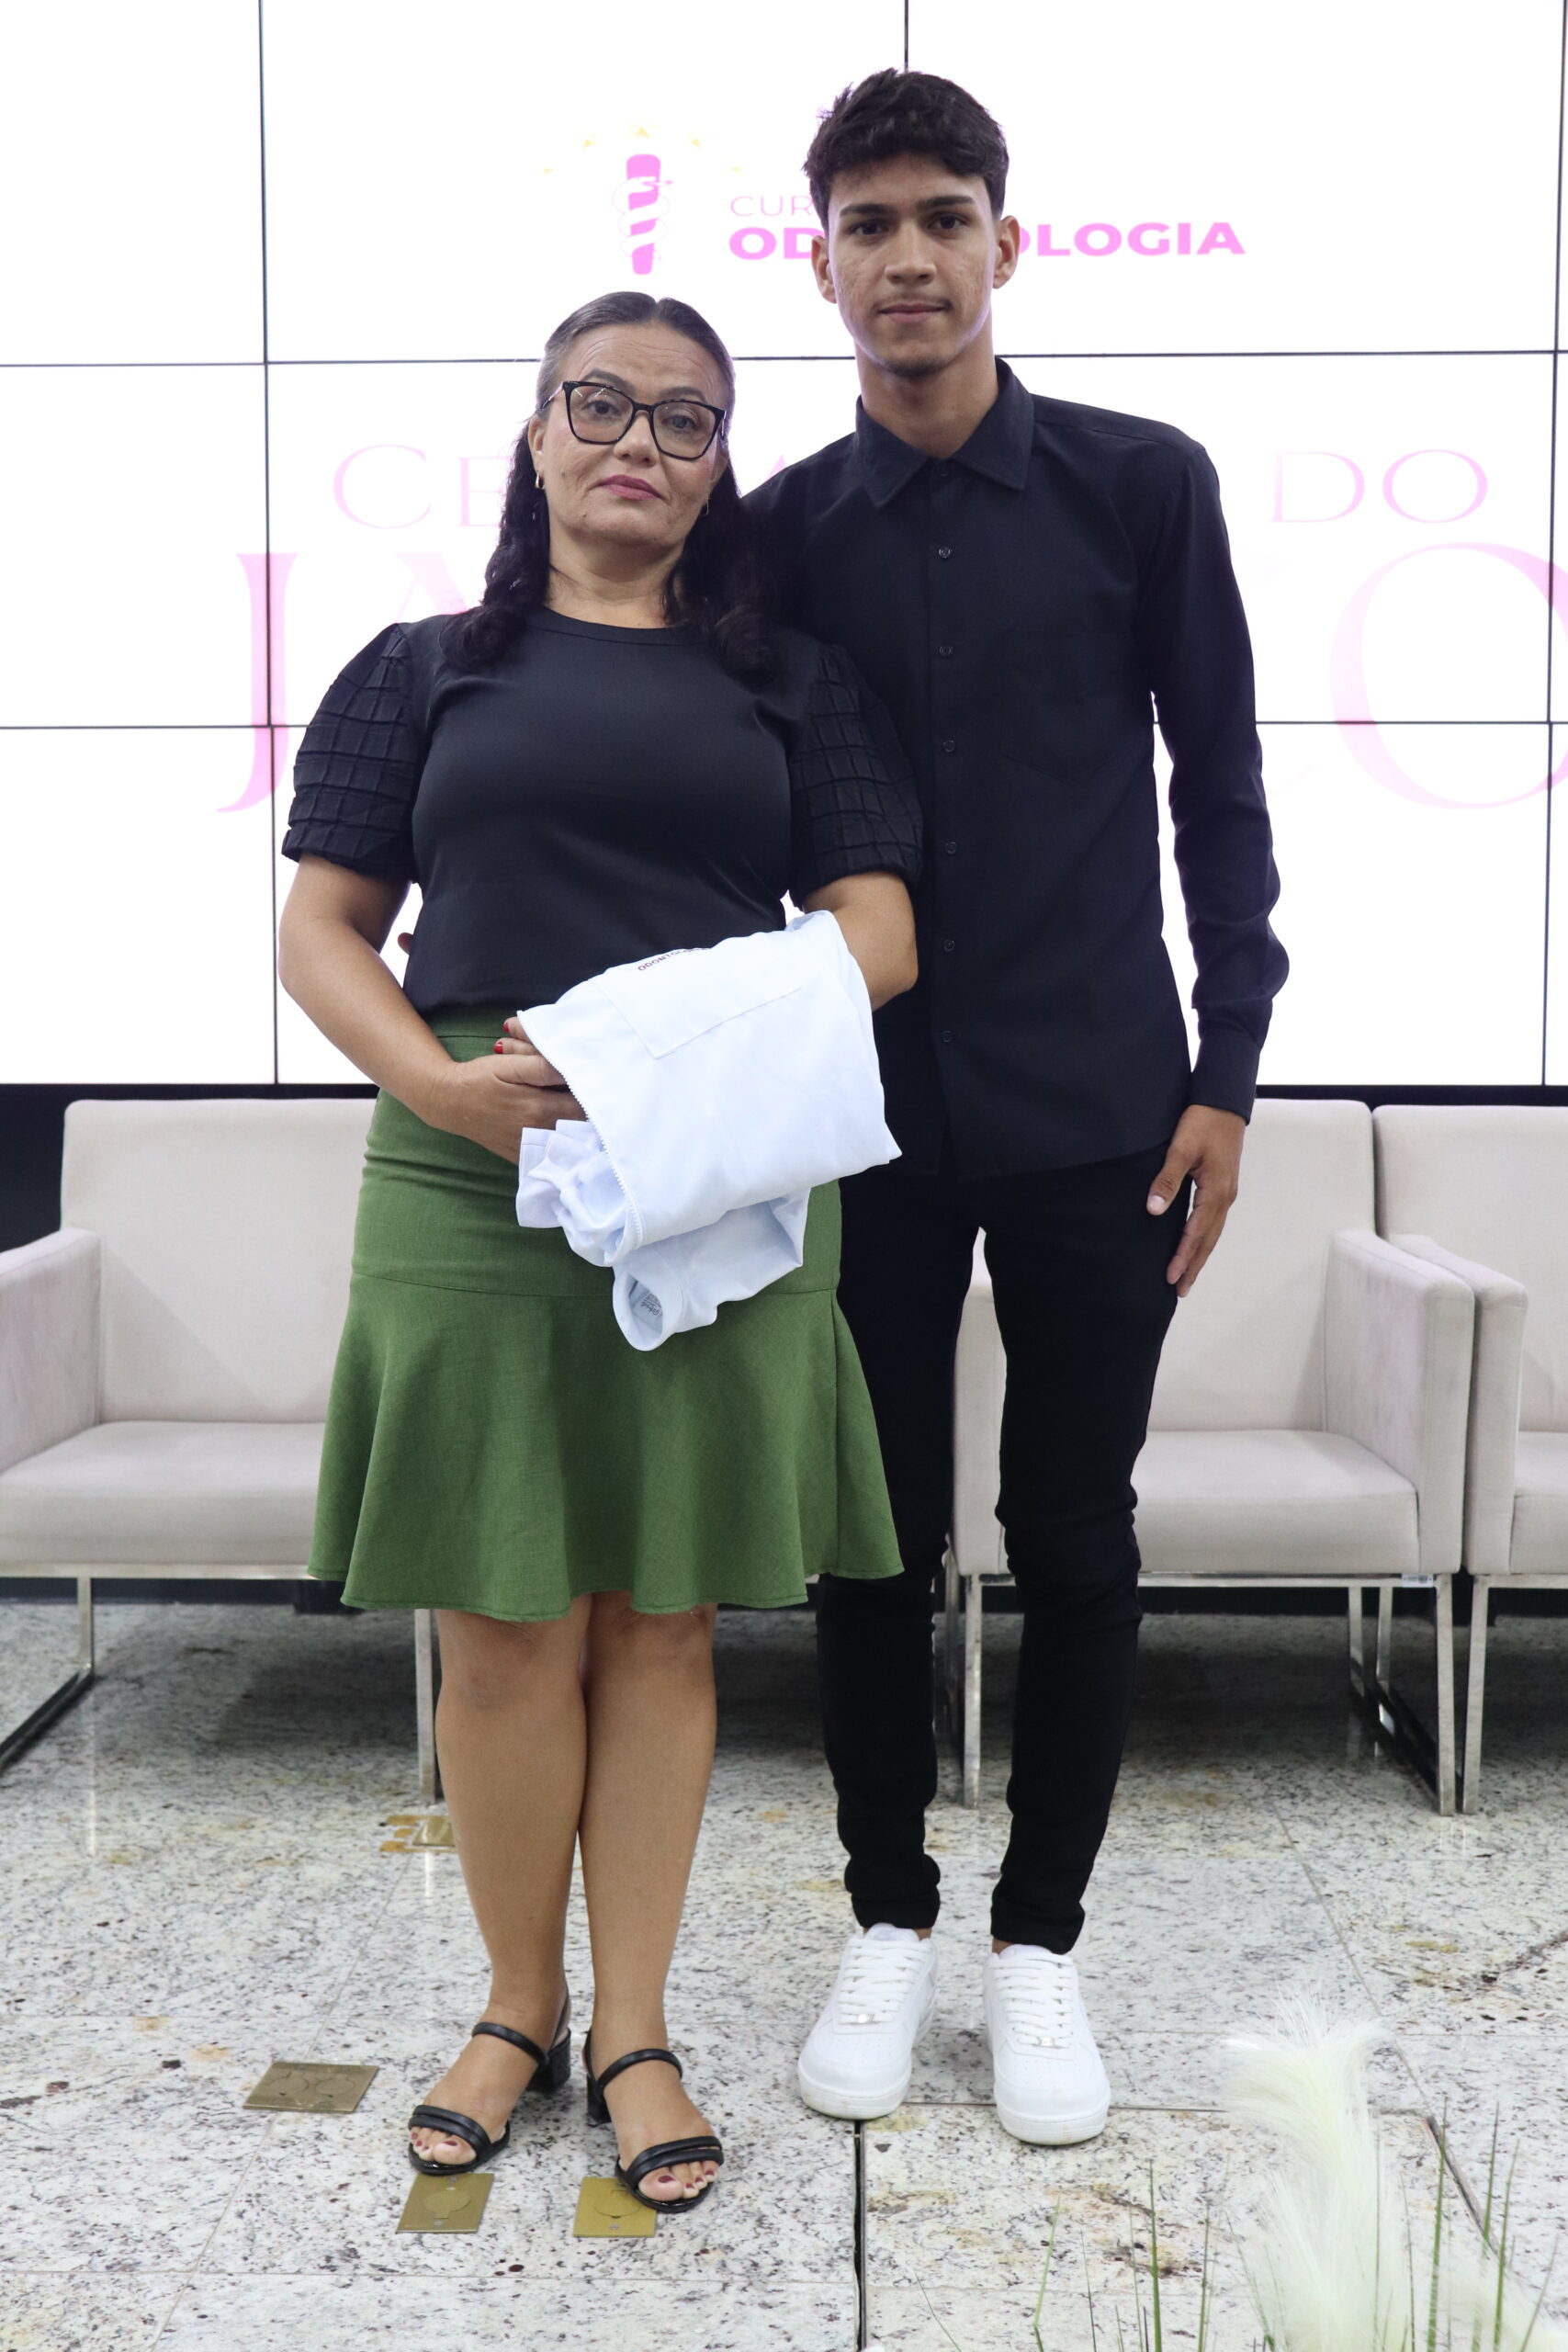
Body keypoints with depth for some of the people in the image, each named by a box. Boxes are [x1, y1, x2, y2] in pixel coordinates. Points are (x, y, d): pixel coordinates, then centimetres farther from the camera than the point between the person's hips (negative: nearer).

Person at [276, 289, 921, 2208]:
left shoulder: (788, 678, 14)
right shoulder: (426, 669, 12)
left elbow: (878, 925, 6)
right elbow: (321, 928, 7)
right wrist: (439, 1075, -13)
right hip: (474, 1178, 0)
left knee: (661, 1618, 7)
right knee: (502, 1630, 3)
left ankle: (633, 2031, 21)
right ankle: (519, 2010, 24)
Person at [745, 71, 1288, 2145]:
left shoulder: (1142, 484, 0)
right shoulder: (784, 530, 4)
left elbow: (1220, 787, 2)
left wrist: (1226, 1071, -3)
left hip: (1091, 1115, -1)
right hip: (862, 1117, 1)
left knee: (1076, 1544, 6)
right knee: (876, 1542, 9)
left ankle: (1041, 1938, 25)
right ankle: (890, 1919, 28)